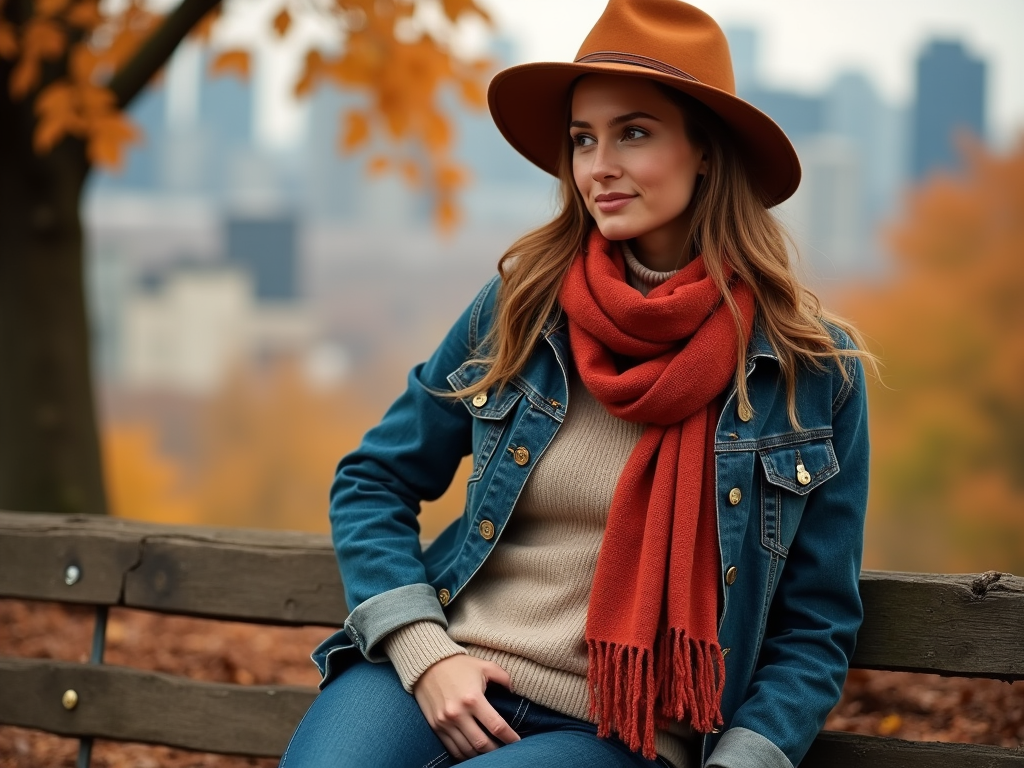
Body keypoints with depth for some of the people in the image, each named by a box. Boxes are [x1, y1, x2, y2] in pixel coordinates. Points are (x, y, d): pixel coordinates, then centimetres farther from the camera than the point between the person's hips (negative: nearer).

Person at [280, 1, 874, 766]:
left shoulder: (811, 369, -1)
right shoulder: (520, 309, 5)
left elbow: (816, 628, 4)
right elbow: (373, 483, 13)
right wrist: (423, 651, -4)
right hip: (449, 680, 2)